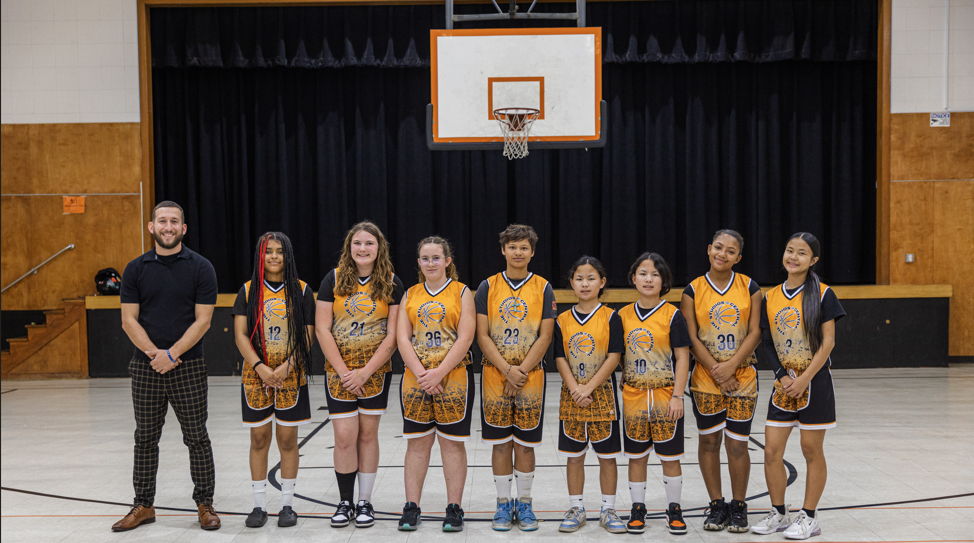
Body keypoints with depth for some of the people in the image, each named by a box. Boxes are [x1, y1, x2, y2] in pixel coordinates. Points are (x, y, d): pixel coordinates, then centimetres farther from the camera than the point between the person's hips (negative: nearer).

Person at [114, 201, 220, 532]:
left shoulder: (200, 268, -1)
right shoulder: (136, 269, 6)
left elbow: (202, 321, -6)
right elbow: (129, 320, 2)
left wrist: (171, 355, -14)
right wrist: (154, 353, -11)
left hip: (188, 367, -2)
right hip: (146, 366, 2)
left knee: (197, 438, 2)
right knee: (145, 439, 10)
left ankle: (205, 504, 14)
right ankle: (143, 506, 21)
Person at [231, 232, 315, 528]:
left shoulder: (301, 291, 2)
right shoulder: (248, 291, 4)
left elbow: (307, 335, -1)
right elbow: (240, 335, -1)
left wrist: (286, 366, -14)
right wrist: (261, 368, -14)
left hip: (291, 376, -1)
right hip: (256, 376, 1)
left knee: (288, 439, 4)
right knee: (259, 439, 5)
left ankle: (287, 504, 15)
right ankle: (259, 505, 15)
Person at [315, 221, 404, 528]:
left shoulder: (392, 284, 0)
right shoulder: (334, 279, 0)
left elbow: (393, 335, -4)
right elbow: (322, 329, -3)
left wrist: (365, 371, -11)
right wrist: (344, 371, -10)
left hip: (376, 370, 0)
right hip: (339, 370, 0)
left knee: (367, 434, 6)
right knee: (344, 437, -3)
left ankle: (365, 502, 17)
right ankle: (345, 502, 13)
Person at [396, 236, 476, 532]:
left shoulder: (461, 292, 2)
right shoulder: (410, 295, 11)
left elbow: (465, 338, -7)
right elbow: (403, 338, 3)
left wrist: (439, 373, -15)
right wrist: (421, 373, -10)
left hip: (454, 377, -2)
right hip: (415, 378, 3)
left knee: (452, 441, 1)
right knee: (417, 441, 5)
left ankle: (454, 508, 9)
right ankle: (411, 507, 12)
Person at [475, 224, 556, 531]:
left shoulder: (543, 288, 2)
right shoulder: (488, 287, 3)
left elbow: (544, 337, -2)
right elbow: (482, 336, -2)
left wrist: (521, 373, -11)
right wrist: (508, 370, -12)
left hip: (531, 379, 0)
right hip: (495, 377, 0)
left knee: (525, 443, 5)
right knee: (500, 443, 5)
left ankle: (524, 503, 18)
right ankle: (503, 504, 17)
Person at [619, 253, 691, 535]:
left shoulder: (673, 315, -6)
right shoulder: (624, 315, 4)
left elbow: (682, 358, -6)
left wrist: (677, 396, -11)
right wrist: (619, 390, 6)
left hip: (665, 398, -2)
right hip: (633, 398, 3)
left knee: (670, 456, 6)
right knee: (636, 456, 10)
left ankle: (674, 508, 21)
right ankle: (638, 508, 22)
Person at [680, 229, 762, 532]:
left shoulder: (750, 288, 2)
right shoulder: (693, 290, 0)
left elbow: (755, 332, -3)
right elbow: (691, 338, -3)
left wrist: (731, 365, -14)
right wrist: (716, 370, -12)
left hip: (743, 377, 0)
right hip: (706, 379, 0)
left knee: (737, 444, 1)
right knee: (709, 441, 6)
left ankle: (738, 507, 16)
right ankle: (716, 505, 19)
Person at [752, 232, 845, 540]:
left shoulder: (822, 294, -6)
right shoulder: (771, 297, 6)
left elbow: (828, 342, -9)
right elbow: (768, 342, 8)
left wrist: (804, 379, -15)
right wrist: (782, 376, -6)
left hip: (815, 382, -4)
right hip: (784, 384, 4)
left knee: (812, 451, 4)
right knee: (771, 451, 3)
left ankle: (809, 517, 17)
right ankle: (779, 514, 20)